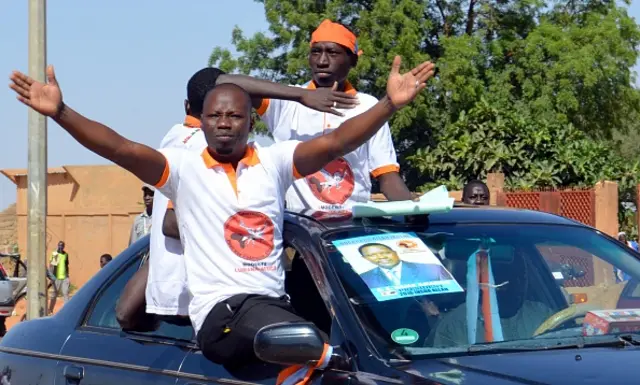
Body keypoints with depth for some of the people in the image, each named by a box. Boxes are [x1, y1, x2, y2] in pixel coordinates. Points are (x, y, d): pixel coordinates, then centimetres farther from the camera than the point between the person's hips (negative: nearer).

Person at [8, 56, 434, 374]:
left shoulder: (274, 161, 9)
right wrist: (60, 112, -24)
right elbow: (121, 149, -10)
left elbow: (336, 142, -3)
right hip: (222, 312, -5)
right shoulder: (184, 167, 3)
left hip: (275, 305, 5)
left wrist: (390, 103, -17)